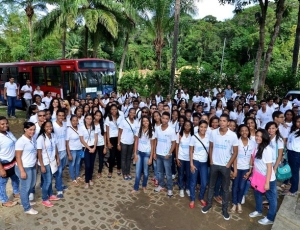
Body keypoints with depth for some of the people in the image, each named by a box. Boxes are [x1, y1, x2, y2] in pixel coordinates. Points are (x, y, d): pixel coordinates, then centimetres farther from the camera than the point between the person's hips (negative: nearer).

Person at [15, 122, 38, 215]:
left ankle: (25, 201, 43)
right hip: (24, 168, -8)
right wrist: (22, 171, -19)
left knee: (31, 185, 21)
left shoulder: (32, 139, 3)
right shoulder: (21, 141, -19)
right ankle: (27, 208, 20)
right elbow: (18, 157, -18)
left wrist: (36, 164, 15)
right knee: (25, 187, 6)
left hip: (32, 167, 8)